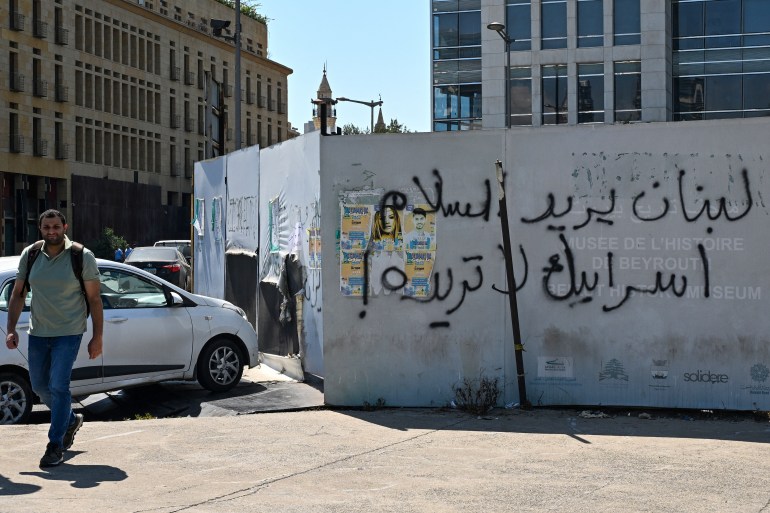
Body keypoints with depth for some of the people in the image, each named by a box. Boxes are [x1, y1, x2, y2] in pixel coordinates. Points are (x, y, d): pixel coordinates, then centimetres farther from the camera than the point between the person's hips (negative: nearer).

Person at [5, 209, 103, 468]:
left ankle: (55, 445, 0)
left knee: (58, 387, -11)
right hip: (38, 333, 5)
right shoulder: (29, 255, 1)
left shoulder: (82, 257, -9)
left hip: (68, 333, -5)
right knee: (39, 386, 14)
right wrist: (11, 329, -1)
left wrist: (97, 337, -9)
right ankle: (71, 419, 40)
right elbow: (18, 294, 8)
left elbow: (94, 299, -6)